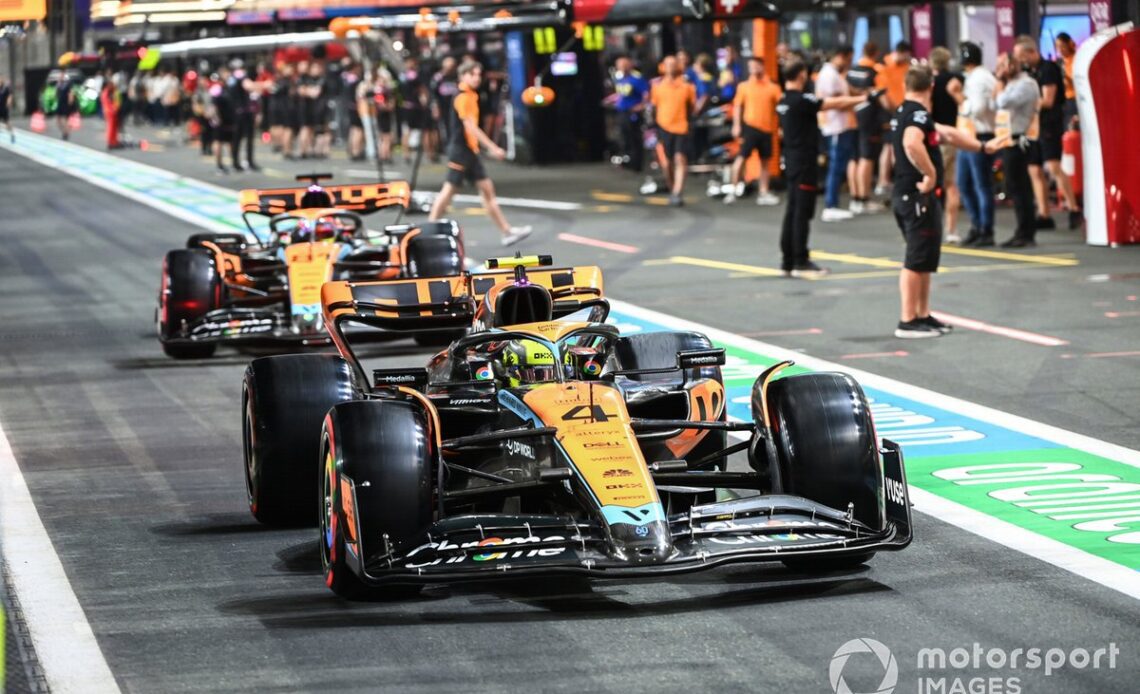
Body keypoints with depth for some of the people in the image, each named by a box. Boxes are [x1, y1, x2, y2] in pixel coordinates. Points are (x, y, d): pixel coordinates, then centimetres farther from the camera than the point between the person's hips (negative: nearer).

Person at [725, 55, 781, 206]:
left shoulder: (772, 88, 2)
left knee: (765, 161, 9)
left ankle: (764, 193, 16)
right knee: (742, 157, -7)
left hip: (766, 128, 2)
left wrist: (781, 127, -6)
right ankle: (733, 190, -1)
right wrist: (736, 125, -5)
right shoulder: (744, 86, 1)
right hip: (749, 126, -2)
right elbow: (737, 106, 3)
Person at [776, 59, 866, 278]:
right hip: (804, 163, -9)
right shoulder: (802, 100, -17)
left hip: (791, 161, 9)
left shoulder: (783, 102, 9)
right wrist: (863, 98, -5)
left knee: (792, 211, 11)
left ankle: (788, 262, 13)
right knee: (802, 212, -6)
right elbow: (835, 103, -14)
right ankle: (800, 262, -5)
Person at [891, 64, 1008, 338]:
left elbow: (947, 133, 29)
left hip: (904, 194, 10)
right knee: (917, 260, -6)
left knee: (924, 259, 18)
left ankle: (923, 315, 24)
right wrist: (930, 173, -26)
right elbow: (912, 143, -36)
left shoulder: (905, 113, 17)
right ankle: (907, 321, -4)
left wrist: (983, 146, 37)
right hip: (919, 196, -10)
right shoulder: (919, 113, -14)